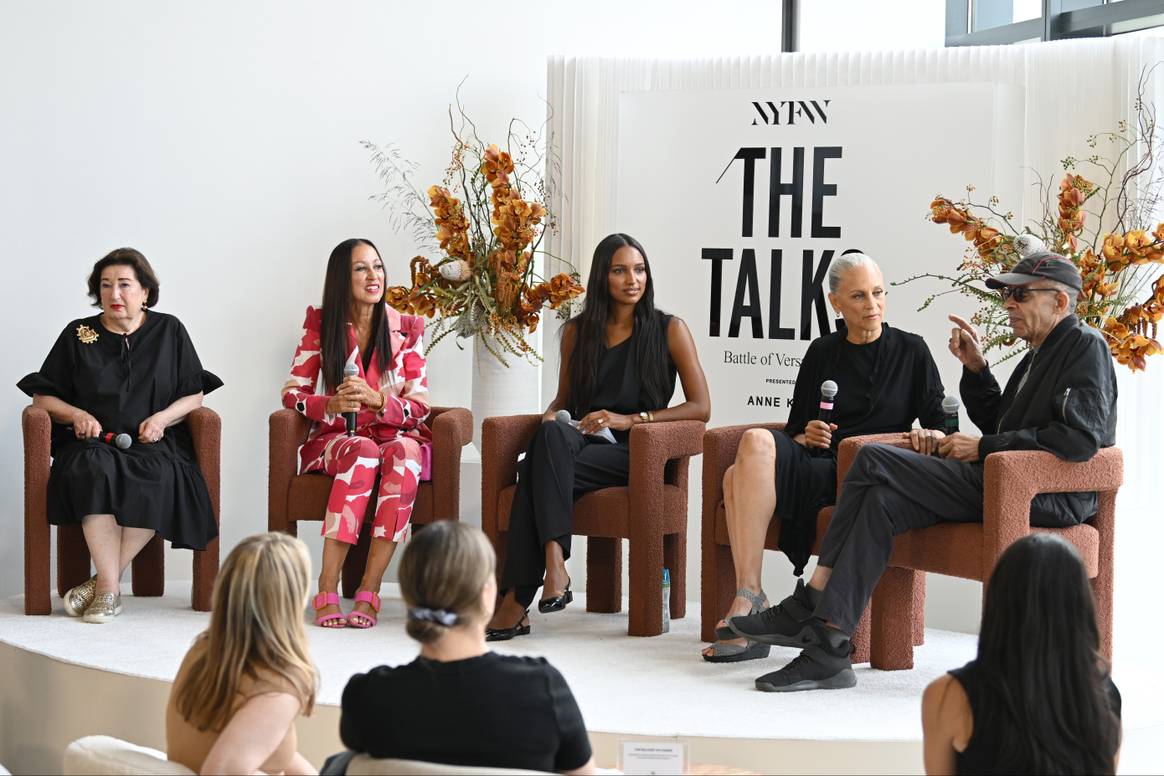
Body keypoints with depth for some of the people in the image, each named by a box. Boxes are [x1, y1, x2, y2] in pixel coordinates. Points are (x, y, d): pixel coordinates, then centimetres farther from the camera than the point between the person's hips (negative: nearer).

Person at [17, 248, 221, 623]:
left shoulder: (169, 331, 14)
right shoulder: (78, 334, 14)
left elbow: (194, 396, 13)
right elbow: (42, 397, 15)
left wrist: (162, 418, -6)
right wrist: (76, 414, -5)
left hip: (152, 443, 0)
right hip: (93, 441, 0)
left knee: (161, 477, -36)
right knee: (94, 471, -38)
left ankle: (103, 580, -29)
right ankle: (110, 588, -38)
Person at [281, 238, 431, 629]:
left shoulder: (407, 328, 6)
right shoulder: (320, 324, 5)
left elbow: (419, 405, 0)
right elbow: (292, 393, 2)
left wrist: (375, 399, -21)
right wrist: (332, 405, -20)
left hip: (397, 439, 1)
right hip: (336, 440, -1)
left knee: (406, 451, -36)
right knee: (363, 452, -38)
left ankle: (369, 590, -38)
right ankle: (326, 590, -40)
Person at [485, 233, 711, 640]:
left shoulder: (669, 330, 4)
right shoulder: (578, 331, 16)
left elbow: (700, 407, 0)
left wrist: (631, 419, -11)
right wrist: (552, 414, 2)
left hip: (636, 453, -3)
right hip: (583, 442, 3)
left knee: (536, 469, -32)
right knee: (552, 432, -36)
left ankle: (517, 601, -36)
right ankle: (554, 563, -43)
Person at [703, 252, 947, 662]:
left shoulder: (911, 350, 9)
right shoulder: (823, 352, 18)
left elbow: (940, 424, 7)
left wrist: (928, 435, -17)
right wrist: (807, 436, -2)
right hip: (814, 466, 4)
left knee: (758, 444, -30)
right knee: (744, 465, -30)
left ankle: (749, 599, -29)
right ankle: (749, 609, -32)